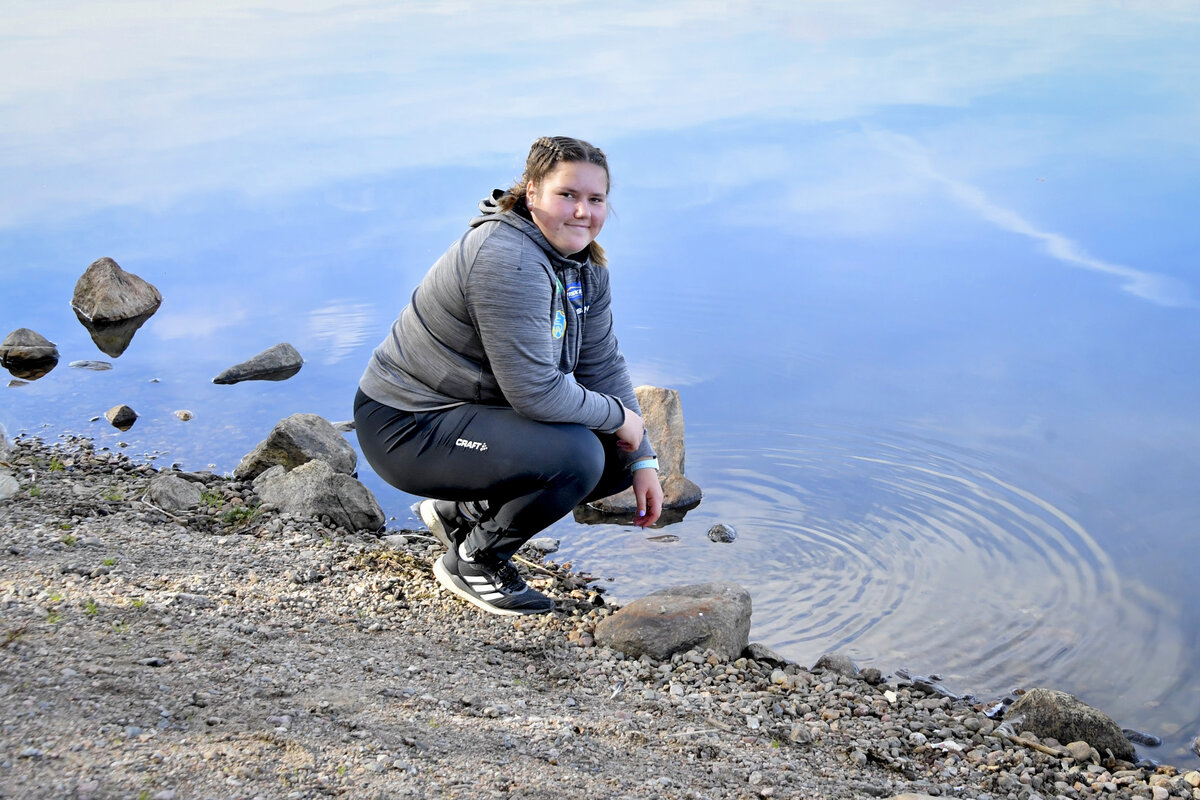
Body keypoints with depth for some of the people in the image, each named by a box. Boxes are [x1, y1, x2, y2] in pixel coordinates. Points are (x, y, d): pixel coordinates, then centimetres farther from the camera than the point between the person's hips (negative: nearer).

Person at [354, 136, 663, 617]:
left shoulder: (584, 265, 3)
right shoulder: (507, 261, -27)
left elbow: (603, 366, 7)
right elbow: (535, 391, -30)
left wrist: (642, 461, 1)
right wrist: (619, 416, -15)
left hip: (477, 409, 10)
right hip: (408, 428, -10)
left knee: (618, 456, 6)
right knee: (575, 456, -27)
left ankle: (462, 510, 17)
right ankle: (472, 562, -3)